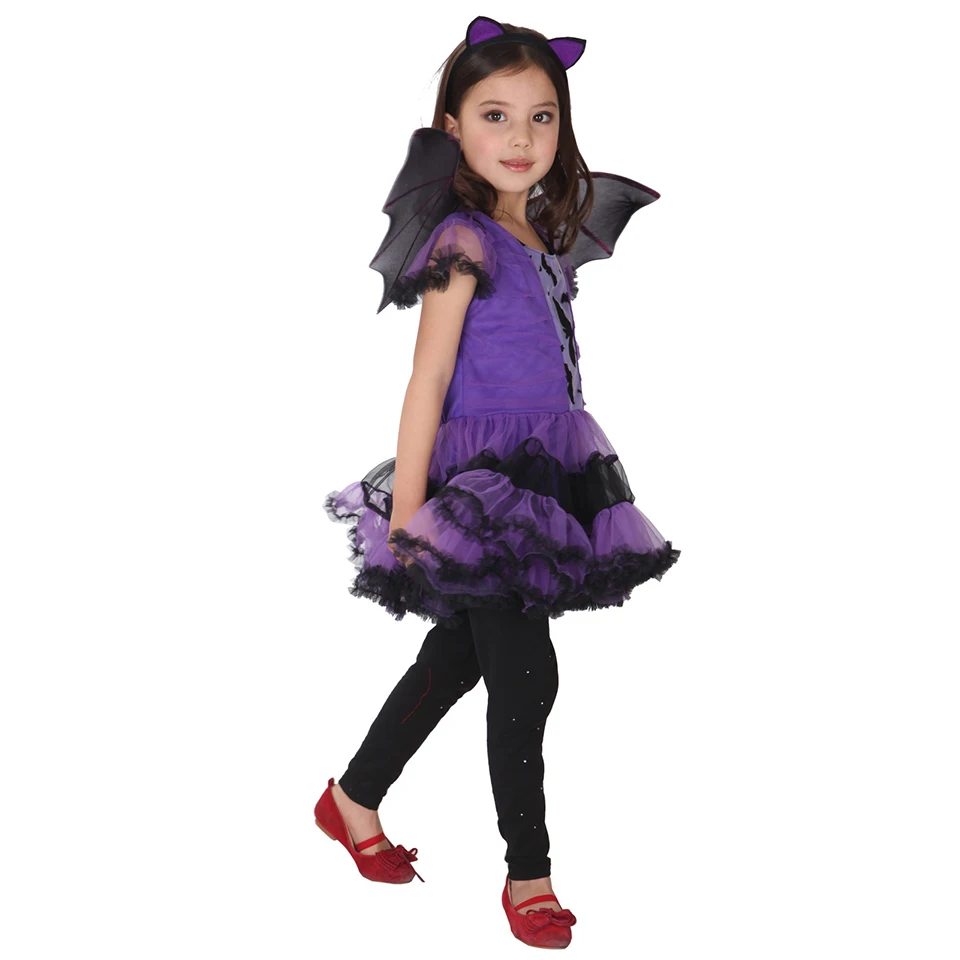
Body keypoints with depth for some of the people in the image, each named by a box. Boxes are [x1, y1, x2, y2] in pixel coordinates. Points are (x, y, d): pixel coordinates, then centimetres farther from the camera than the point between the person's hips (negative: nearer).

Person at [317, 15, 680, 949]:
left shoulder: (544, 235, 10)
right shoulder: (464, 240, -13)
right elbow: (427, 382, -14)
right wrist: (407, 508, -14)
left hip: (542, 477, 8)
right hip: (479, 484, -8)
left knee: (458, 655, 17)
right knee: (526, 677, -3)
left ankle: (353, 799, 34)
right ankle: (528, 874, 13)